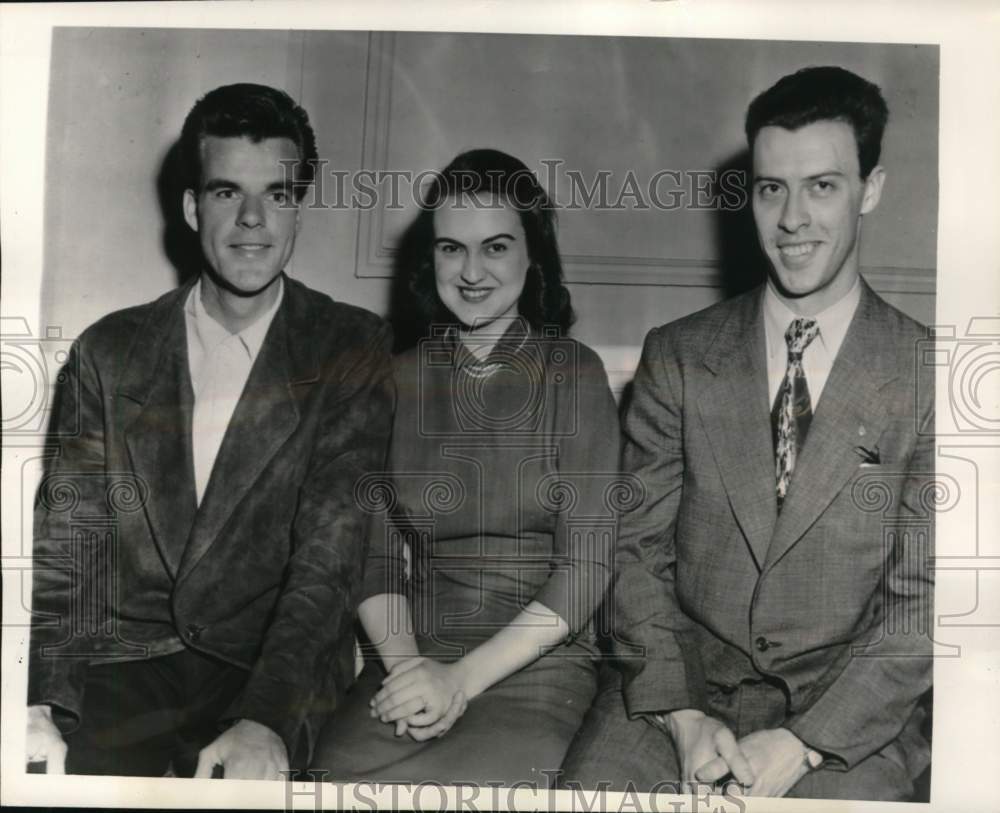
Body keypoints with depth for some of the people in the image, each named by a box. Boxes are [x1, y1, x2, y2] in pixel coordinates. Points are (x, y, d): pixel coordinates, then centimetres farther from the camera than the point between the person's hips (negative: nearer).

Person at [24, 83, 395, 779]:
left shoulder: (354, 350, -1)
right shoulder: (109, 352, 7)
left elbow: (331, 553, -10)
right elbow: (64, 547, 3)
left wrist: (264, 719, -24)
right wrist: (37, 707, -14)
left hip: (276, 671, -2)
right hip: (126, 661, 2)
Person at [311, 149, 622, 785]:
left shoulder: (573, 373, 1)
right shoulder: (399, 378, 8)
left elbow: (587, 566, -5)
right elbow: (378, 554, 7)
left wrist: (464, 677, -13)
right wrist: (406, 664, -11)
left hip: (539, 662, -2)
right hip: (414, 659, 2)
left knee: (478, 780, -29)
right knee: (339, 775, -25)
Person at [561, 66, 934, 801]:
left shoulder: (928, 378, -2)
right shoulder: (677, 357, 3)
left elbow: (923, 595, -4)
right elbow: (638, 549, 2)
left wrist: (803, 742, -13)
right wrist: (680, 714, -9)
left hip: (846, 708, 0)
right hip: (681, 679, 1)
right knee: (593, 783, -22)